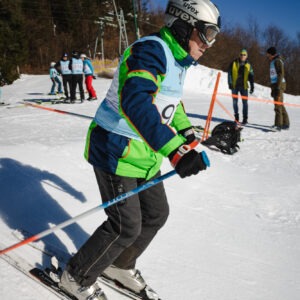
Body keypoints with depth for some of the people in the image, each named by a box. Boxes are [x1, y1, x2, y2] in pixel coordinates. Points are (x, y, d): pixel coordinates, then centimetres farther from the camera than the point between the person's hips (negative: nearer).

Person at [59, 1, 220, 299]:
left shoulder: (177, 59, 10)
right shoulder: (151, 49, -22)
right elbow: (135, 100, -40)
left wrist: (187, 132, 21)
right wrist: (174, 149, -46)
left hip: (144, 155, 10)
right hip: (116, 152, -9)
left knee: (156, 214, 16)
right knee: (126, 226, -3)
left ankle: (120, 266, 39)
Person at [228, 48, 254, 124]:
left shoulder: (248, 65, 7)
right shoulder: (234, 63, 4)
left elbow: (251, 76, 9)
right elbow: (229, 73, 0)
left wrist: (252, 86, 2)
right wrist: (230, 83, -10)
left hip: (243, 86, 0)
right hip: (234, 86, 0)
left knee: (245, 102, -4)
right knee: (235, 102, 5)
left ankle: (245, 118, -1)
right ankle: (236, 117, 16)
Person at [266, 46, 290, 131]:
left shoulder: (278, 61, -9)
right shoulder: (273, 61, 21)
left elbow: (281, 74, -17)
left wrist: (278, 87, -23)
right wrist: (273, 89, 21)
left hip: (279, 84, -10)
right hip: (275, 85, 10)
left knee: (278, 104, -14)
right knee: (280, 105, 11)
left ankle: (278, 125, -18)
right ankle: (285, 124, 16)